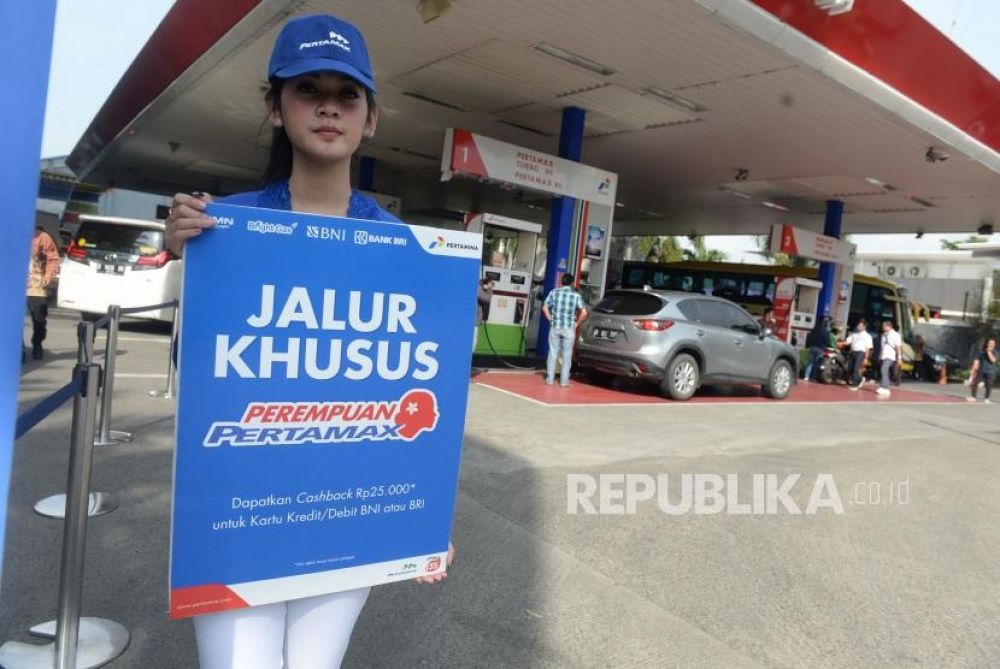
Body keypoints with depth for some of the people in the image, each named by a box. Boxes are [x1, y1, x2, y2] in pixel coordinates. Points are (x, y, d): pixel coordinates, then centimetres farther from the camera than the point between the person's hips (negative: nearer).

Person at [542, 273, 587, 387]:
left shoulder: (554, 292, 1)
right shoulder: (576, 295, -3)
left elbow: (545, 308, -1)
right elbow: (584, 313, -9)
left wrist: (551, 320, 8)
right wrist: (577, 323, 3)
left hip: (555, 327, 1)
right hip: (569, 328, -1)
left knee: (553, 353, 10)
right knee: (567, 355, 7)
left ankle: (550, 379, 13)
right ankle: (564, 381, 9)